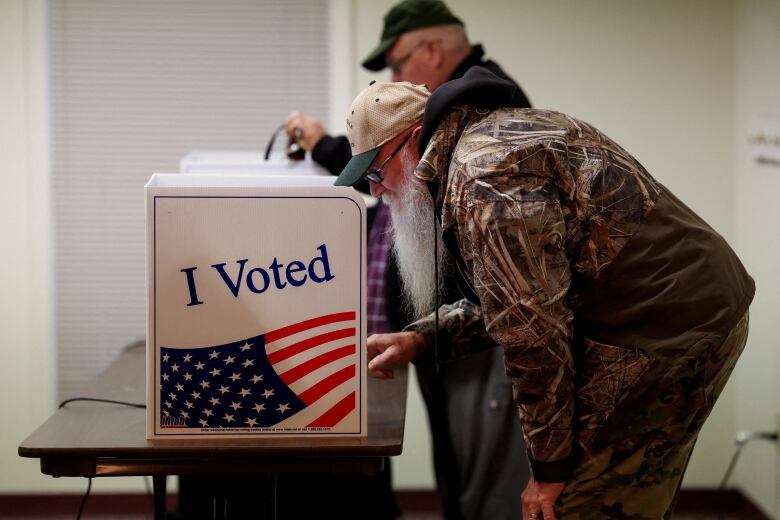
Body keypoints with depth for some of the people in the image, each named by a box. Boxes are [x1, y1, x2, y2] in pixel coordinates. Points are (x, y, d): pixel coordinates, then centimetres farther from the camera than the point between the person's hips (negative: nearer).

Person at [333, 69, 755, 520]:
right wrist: (418, 340, 13)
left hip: (659, 338, -11)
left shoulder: (481, 174, -18)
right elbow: (512, 296, 21)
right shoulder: (502, 133, 15)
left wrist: (551, 466, -15)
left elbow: (534, 329, -23)